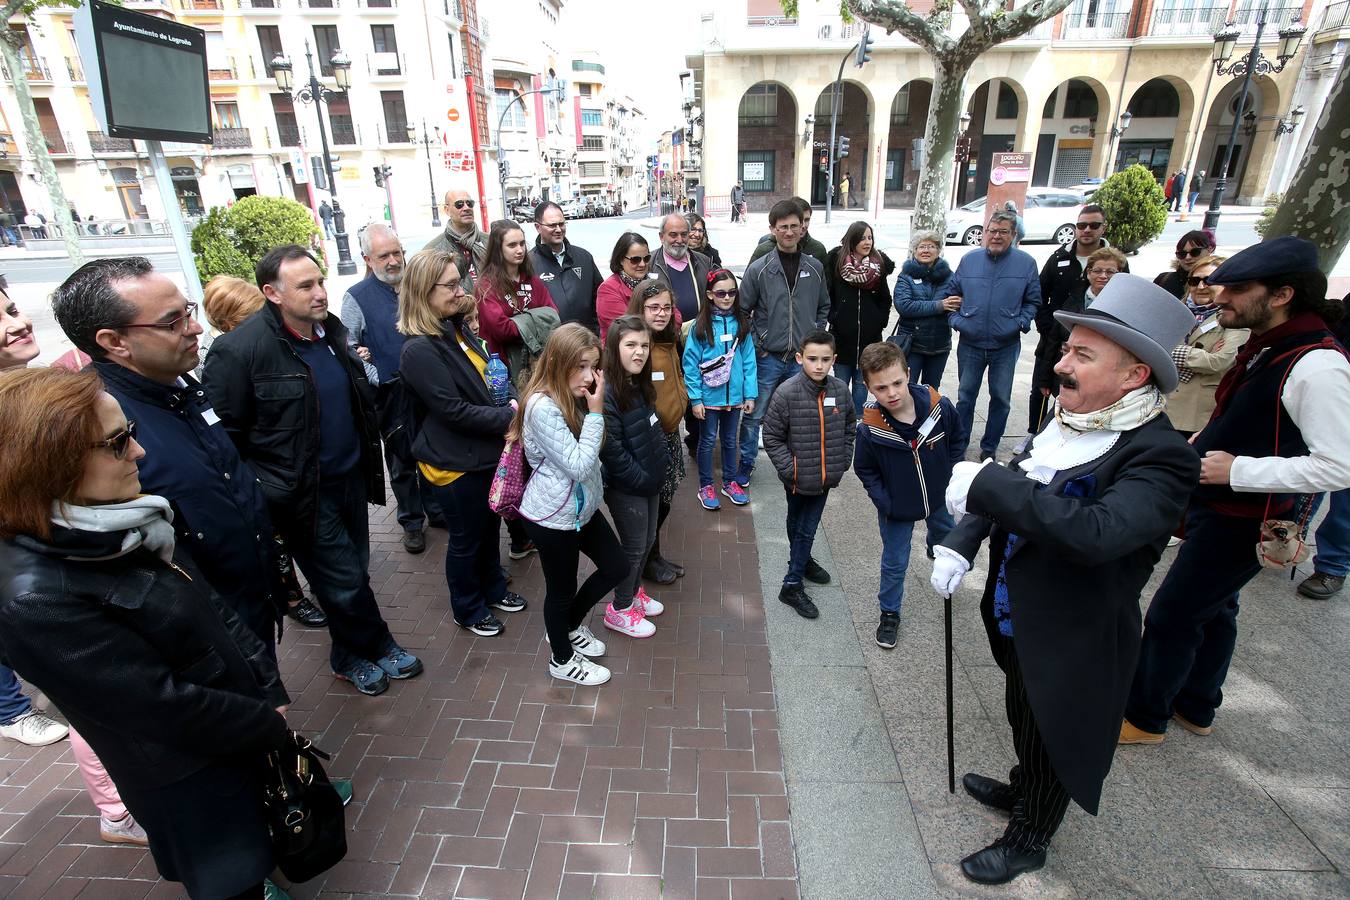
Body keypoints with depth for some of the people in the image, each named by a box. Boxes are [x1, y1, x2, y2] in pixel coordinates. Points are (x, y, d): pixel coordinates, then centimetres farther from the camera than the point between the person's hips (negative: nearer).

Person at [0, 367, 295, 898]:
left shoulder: (116, 525, -6)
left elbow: (214, 611, 1)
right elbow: (166, 707, -26)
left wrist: (271, 692, -4)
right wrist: (272, 724, -14)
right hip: (190, 785, -7)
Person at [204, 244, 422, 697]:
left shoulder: (333, 329, 3)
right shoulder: (238, 350, -20)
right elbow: (225, 435, -16)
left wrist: (370, 461, 17)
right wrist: (260, 498, -14)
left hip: (350, 477, 7)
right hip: (303, 492, -7)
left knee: (353, 572, 18)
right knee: (345, 581, 4)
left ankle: (350, 655, 39)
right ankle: (376, 647, 29)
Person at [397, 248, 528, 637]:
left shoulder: (458, 328, 3)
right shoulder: (419, 350, -23)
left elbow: (489, 375, 13)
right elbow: (454, 411, -25)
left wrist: (513, 405, -5)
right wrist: (509, 417, -20)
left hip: (486, 452, 8)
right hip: (454, 462, -8)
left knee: (490, 527, 24)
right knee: (465, 539, 12)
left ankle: (493, 588, 46)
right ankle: (468, 609, 34)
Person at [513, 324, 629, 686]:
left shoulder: (573, 397, 1)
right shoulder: (543, 407, -27)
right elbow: (578, 465, -27)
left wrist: (593, 409, -2)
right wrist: (596, 412, -26)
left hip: (582, 506, 9)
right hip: (552, 517, -9)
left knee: (617, 566, 18)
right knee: (562, 589, 11)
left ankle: (569, 626, 41)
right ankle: (562, 660, 37)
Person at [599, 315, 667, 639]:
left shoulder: (640, 385, 5)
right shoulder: (607, 393, -24)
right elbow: (612, 450, -25)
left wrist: (657, 472, 7)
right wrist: (641, 479, -17)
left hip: (650, 480, 8)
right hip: (626, 488, -8)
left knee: (648, 541, 20)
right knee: (634, 547, 7)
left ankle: (634, 591, 43)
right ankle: (620, 610, 27)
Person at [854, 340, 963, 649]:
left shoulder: (939, 406, -24)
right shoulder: (869, 429, -29)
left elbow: (957, 441, -2)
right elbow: (865, 470, -10)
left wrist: (952, 477, -4)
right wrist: (884, 503, -16)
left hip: (939, 497, 3)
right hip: (898, 508, -3)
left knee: (948, 536, 32)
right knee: (894, 564, 11)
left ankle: (936, 551, 69)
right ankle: (889, 614, 35)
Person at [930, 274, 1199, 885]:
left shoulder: (1159, 457, -26)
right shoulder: (1067, 424, -3)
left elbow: (1096, 532, -43)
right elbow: (1008, 493, 6)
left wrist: (985, 484, -39)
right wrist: (959, 544, -9)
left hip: (1074, 644, -6)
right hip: (1019, 622, 7)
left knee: (1050, 743, 18)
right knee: (1023, 720, 30)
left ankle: (1028, 839, 45)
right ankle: (1021, 789, 58)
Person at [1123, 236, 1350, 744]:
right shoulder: (1264, 348, 5)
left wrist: (1237, 470, -25)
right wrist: (1200, 449, 9)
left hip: (1241, 522, -9)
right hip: (1214, 507, 9)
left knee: (1170, 617, 2)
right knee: (1212, 610, 22)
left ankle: (1144, 718, 22)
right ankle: (1196, 708, 41)